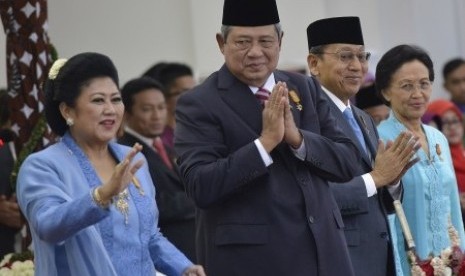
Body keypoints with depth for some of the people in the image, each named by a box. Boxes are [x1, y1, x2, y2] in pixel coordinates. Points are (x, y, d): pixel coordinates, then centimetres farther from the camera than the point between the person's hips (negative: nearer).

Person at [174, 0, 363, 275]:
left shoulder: (306, 88, 10)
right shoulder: (200, 103, -6)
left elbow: (348, 162, 5)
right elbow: (201, 187, -16)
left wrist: (298, 138, -13)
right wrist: (265, 142, -22)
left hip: (322, 252, 5)